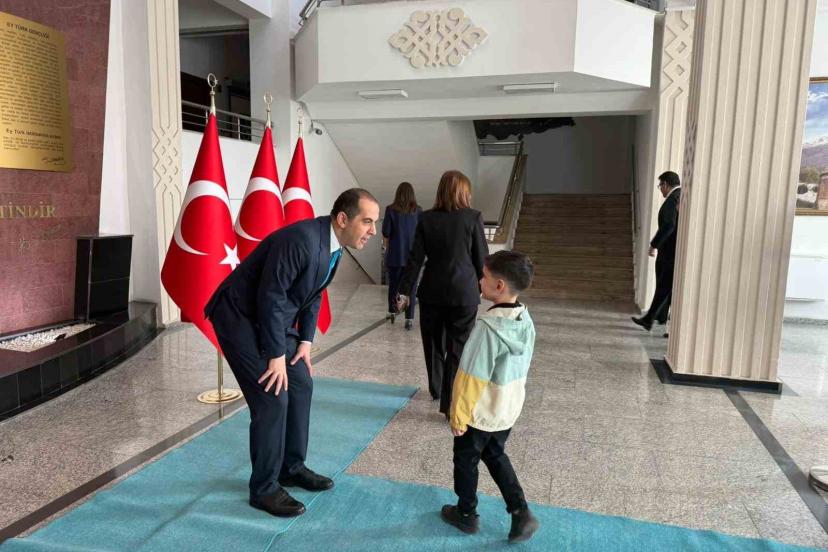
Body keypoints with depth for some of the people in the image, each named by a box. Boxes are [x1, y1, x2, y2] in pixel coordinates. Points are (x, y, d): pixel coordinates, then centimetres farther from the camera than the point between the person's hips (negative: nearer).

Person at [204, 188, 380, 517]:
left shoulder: (334, 244, -1)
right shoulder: (301, 239, -30)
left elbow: (313, 294, 9)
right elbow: (270, 296, -27)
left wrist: (305, 340, 3)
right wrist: (276, 355, -21)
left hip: (273, 318, 9)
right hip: (241, 317, -9)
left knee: (301, 386, 11)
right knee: (273, 398, -10)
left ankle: (292, 468, 28)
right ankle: (264, 488, 8)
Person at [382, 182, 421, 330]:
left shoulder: (391, 210, -4)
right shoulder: (418, 211, -3)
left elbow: (385, 234, -4)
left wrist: (388, 248, 12)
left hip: (395, 256, 0)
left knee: (393, 285, 17)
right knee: (410, 287, 5)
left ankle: (391, 312, 32)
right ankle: (409, 319, 2)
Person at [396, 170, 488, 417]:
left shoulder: (426, 218, -2)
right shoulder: (473, 217, -7)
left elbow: (416, 258, -3)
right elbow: (481, 258, -3)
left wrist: (404, 290, 4)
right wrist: (482, 286, 12)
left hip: (431, 292, 3)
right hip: (463, 293, -3)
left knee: (433, 343, 19)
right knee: (458, 348, 4)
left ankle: (436, 390, 37)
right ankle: (450, 403, 5)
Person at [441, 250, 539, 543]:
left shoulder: (488, 326, -30)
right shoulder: (526, 320, -6)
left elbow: (471, 378, -25)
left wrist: (458, 416, -13)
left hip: (480, 414, -7)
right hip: (509, 410, 7)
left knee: (466, 461, 17)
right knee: (495, 456, 27)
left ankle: (466, 515, 35)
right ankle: (521, 513, 24)